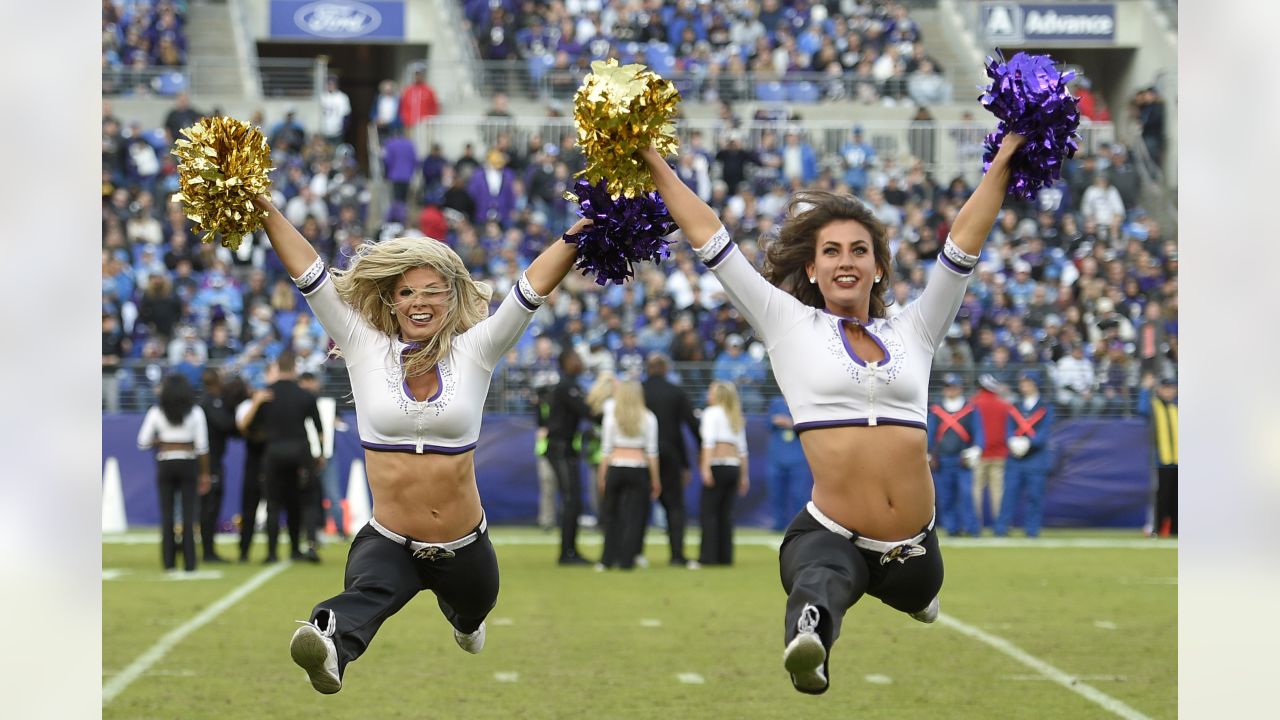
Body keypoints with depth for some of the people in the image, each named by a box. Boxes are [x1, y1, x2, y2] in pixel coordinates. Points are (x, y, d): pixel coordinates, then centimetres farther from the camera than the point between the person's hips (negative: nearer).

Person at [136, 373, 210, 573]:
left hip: (165, 464, 0)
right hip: (188, 464, 0)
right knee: (188, 513, 1)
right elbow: (202, 446, -4)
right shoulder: (195, 412, -1)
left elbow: (143, 443, -2)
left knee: (166, 513, 7)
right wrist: (204, 474, 3)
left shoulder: (156, 412, 0)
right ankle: (189, 562, -3)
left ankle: (169, 561, 5)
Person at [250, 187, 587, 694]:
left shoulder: (473, 353, -1)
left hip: (464, 547, 3)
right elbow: (310, 275, -4)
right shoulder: (366, 350, -1)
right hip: (388, 543, -3)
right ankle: (330, 644, -69)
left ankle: (464, 622, 68)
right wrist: (265, 209, -8)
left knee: (471, 611, 29)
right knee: (363, 597, -35)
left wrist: (586, 226, -15)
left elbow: (534, 286, -8)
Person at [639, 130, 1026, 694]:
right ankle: (808, 633, -69)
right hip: (829, 535, -5)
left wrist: (1003, 162, 15)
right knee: (821, 582, -37)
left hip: (912, 545, 5)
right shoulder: (790, 326, 8)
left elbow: (963, 244, 14)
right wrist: (655, 165, 8)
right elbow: (711, 241, 9)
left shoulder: (912, 332, 13)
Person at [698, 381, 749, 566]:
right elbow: (742, 448, 17)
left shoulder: (712, 412, -1)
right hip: (734, 466, 7)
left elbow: (709, 441, -12)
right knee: (726, 513, 9)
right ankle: (725, 555, 7)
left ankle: (709, 555, -10)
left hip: (717, 466, -7)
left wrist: (706, 468, -18)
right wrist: (744, 475, 19)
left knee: (709, 512, -6)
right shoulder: (736, 417, 18)